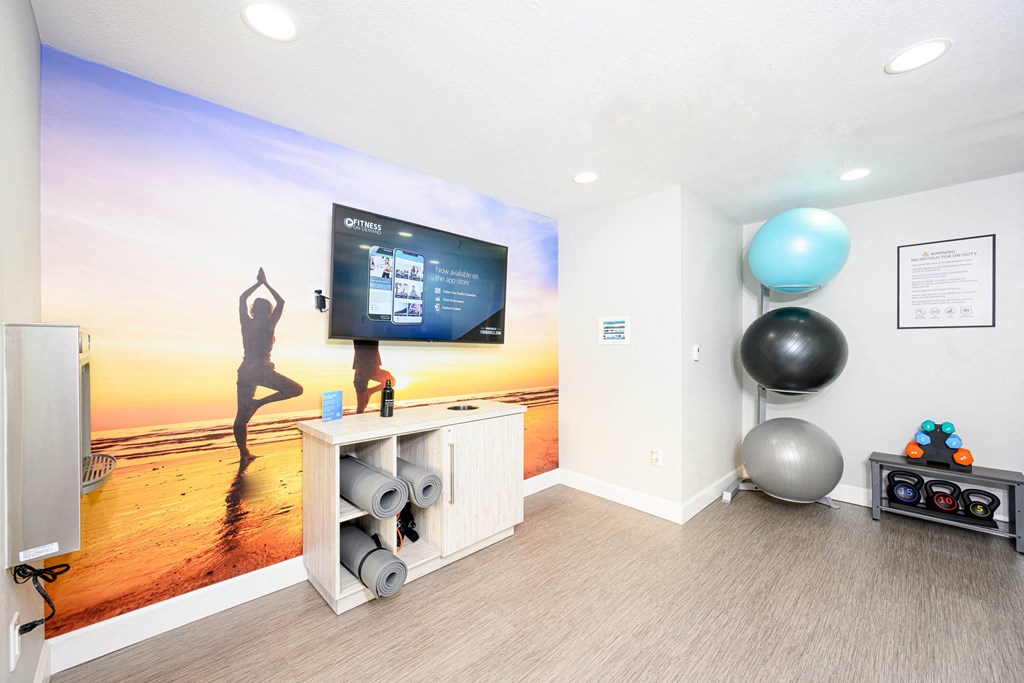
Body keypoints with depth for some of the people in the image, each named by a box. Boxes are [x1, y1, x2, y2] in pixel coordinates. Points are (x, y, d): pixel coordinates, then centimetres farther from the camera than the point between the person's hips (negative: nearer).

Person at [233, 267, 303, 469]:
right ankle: (260, 402, -8)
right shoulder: (269, 325, -3)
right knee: (297, 389, 8)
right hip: (263, 371, -5)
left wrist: (259, 283, 23)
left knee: (241, 416, 10)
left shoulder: (246, 324, 5)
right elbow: (281, 302, 9)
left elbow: (242, 298, 19)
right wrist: (266, 283, 15)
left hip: (246, 371, 5)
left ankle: (244, 455, 12)